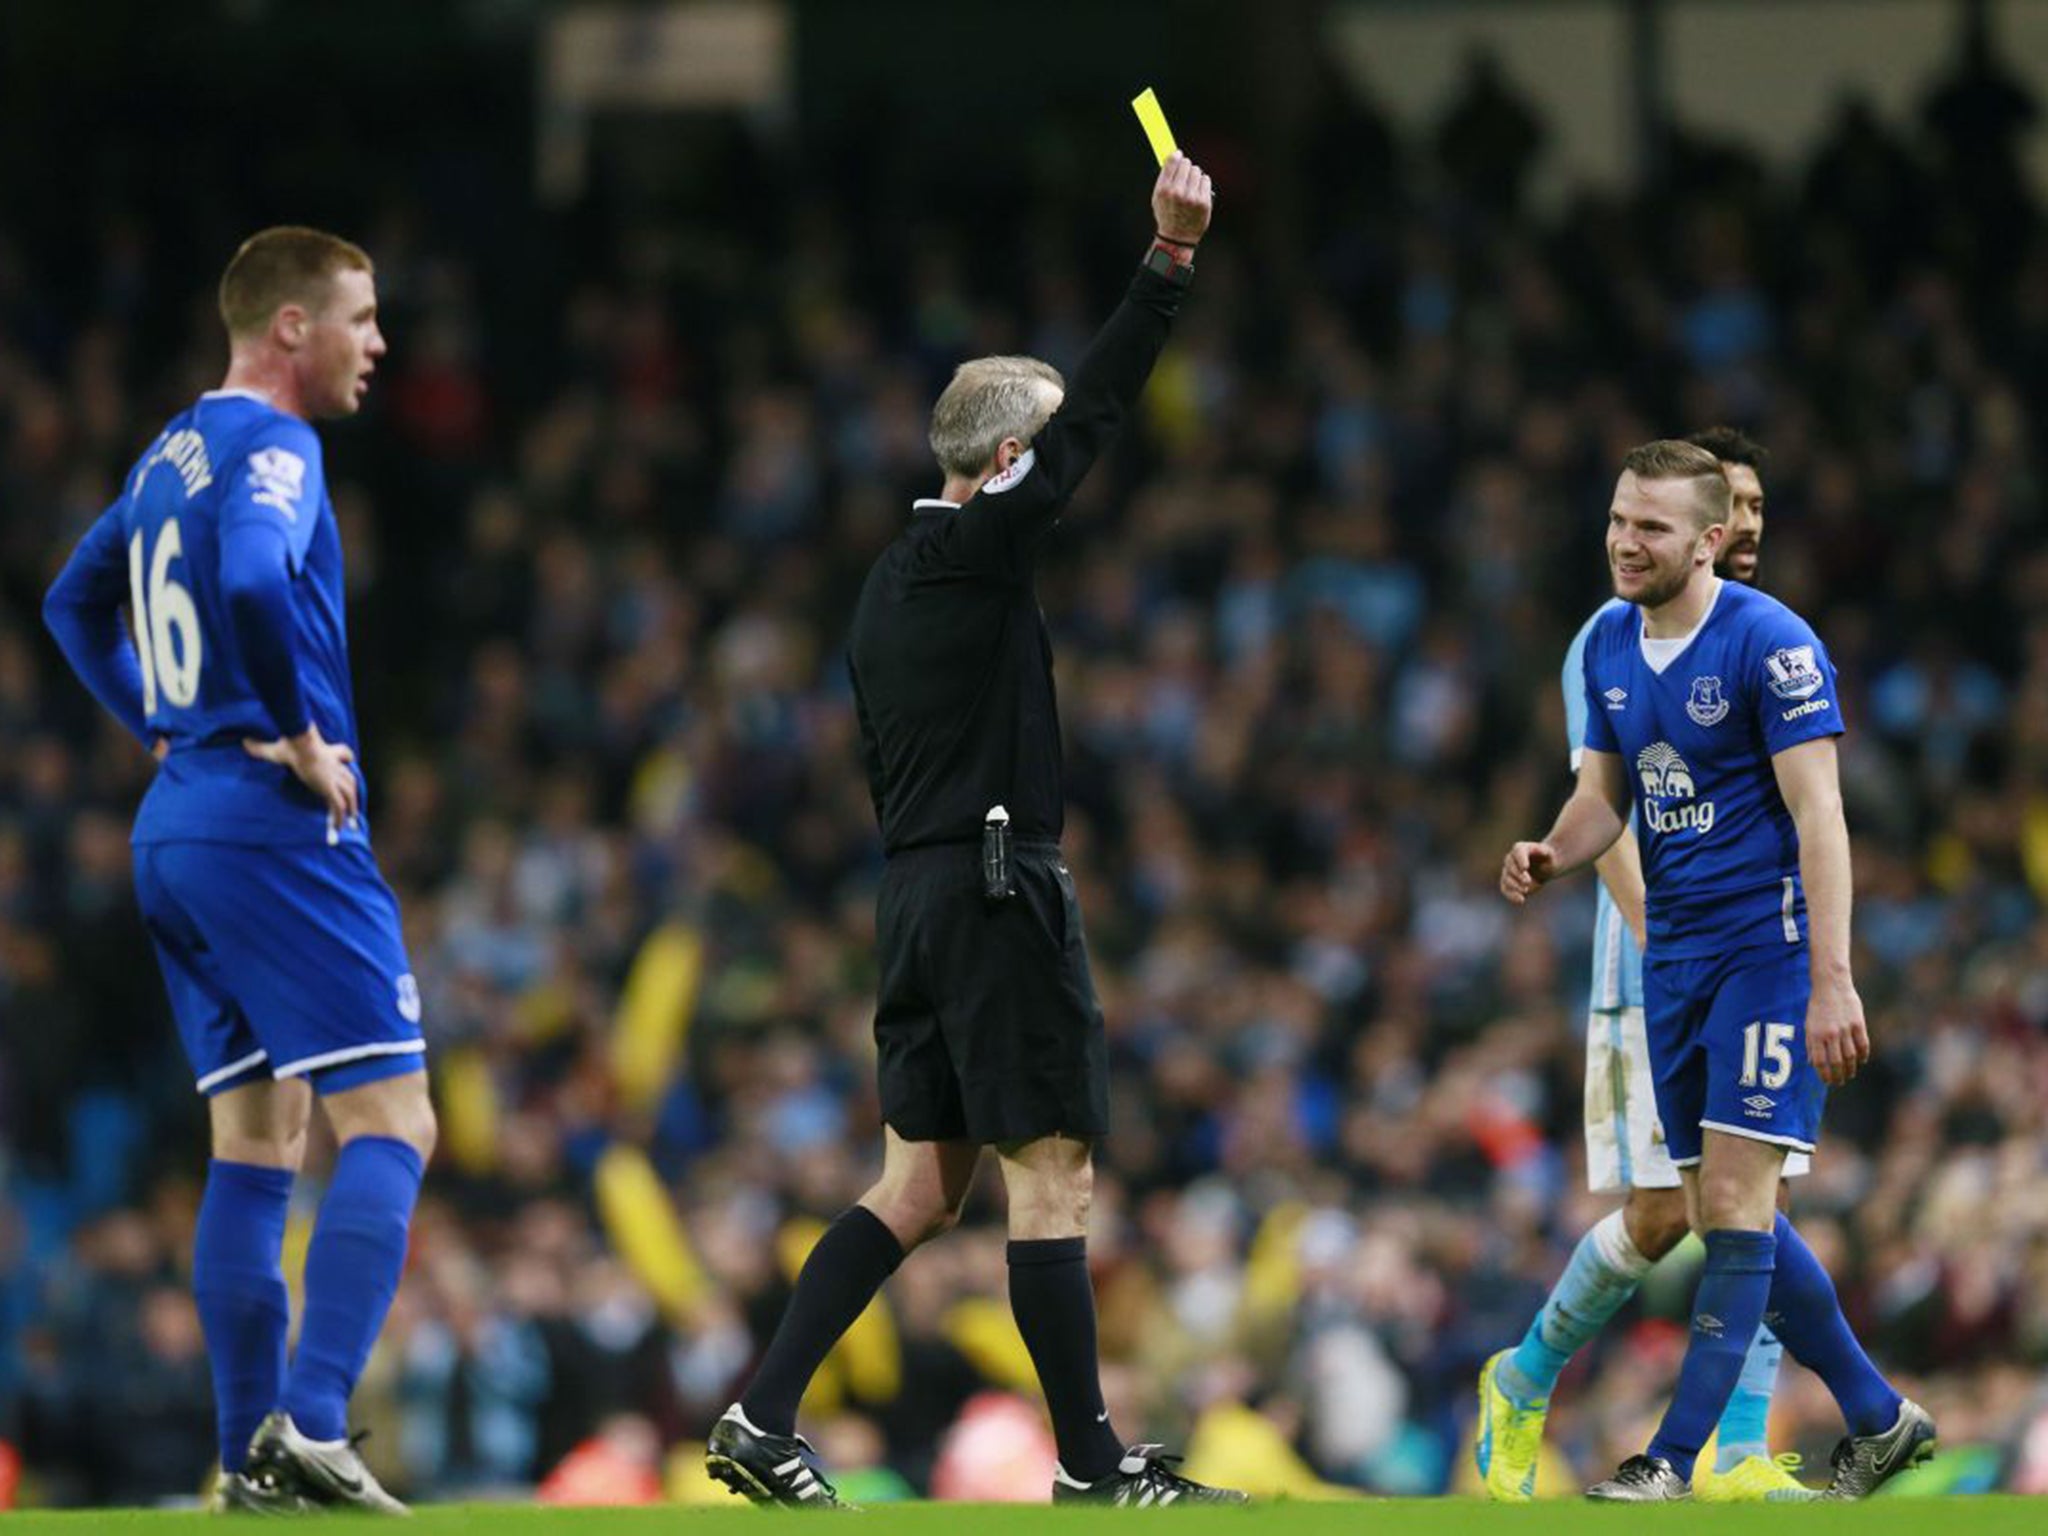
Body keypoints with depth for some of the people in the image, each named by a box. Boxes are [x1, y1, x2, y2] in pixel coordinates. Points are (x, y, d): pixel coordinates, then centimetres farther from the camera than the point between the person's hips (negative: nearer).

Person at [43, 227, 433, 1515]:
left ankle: (252, 1459, 7)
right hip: (278, 827, -9)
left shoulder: (171, 456, 17)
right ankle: (311, 1422, -21)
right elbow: (253, 585, -30)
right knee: (391, 1121, -9)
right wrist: (298, 736, -18)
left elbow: (76, 605, 30)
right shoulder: (270, 450, -11)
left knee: (259, 1138, 11)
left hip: (177, 825, 9)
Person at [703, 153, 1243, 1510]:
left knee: (920, 1186, 8)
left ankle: (765, 1420, 1)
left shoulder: (894, 580, 18)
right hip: (998, 887, -9)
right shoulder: (976, 547, -8)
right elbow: (1098, 412, -16)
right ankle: (1092, 1465, -3)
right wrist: (1172, 255, -18)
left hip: (920, 889, 9)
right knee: (1053, 1177, -5)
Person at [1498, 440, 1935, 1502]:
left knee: (1736, 1196, -12)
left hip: (1769, 944, -8)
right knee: (1720, 1213, 9)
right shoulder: (1611, 644, 8)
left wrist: (1832, 980, -23)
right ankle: (1879, 1421, 21)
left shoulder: (1770, 644, -15)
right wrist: (1553, 856, -6)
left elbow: (1820, 818, -17)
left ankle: (1672, 1463, -17)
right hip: (1675, 949, 8)